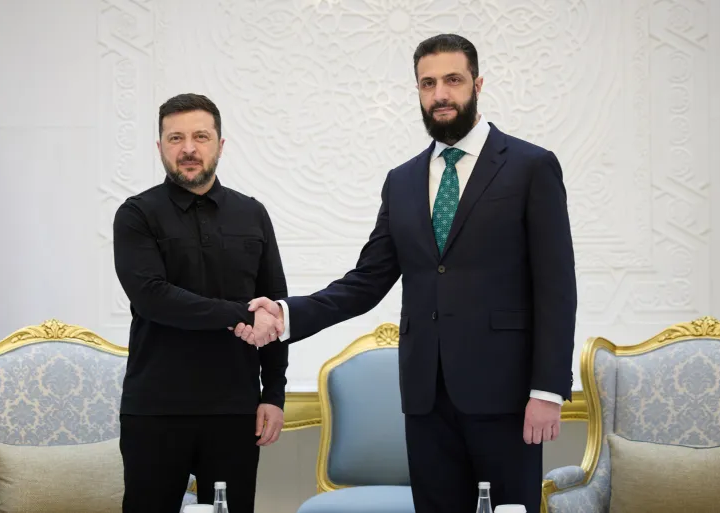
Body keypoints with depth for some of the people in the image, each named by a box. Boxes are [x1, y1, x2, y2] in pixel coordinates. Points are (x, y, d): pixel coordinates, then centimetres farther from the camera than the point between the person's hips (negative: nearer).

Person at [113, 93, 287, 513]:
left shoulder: (252, 215, 9)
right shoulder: (138, 215, 0)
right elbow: (152, 297, -15)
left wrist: (274, 394, 3)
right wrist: (241, 315, -17)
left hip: (235, 409, 2)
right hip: (154, 410, -2)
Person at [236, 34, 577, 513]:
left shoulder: (532, 167, -1)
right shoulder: (402, 181, 13)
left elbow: (555, 287, -6)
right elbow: (366, 283, 11)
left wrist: (548, 390, -12)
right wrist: (288, 313, -5)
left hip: (502, 388, -4)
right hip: (426, 393, 4)